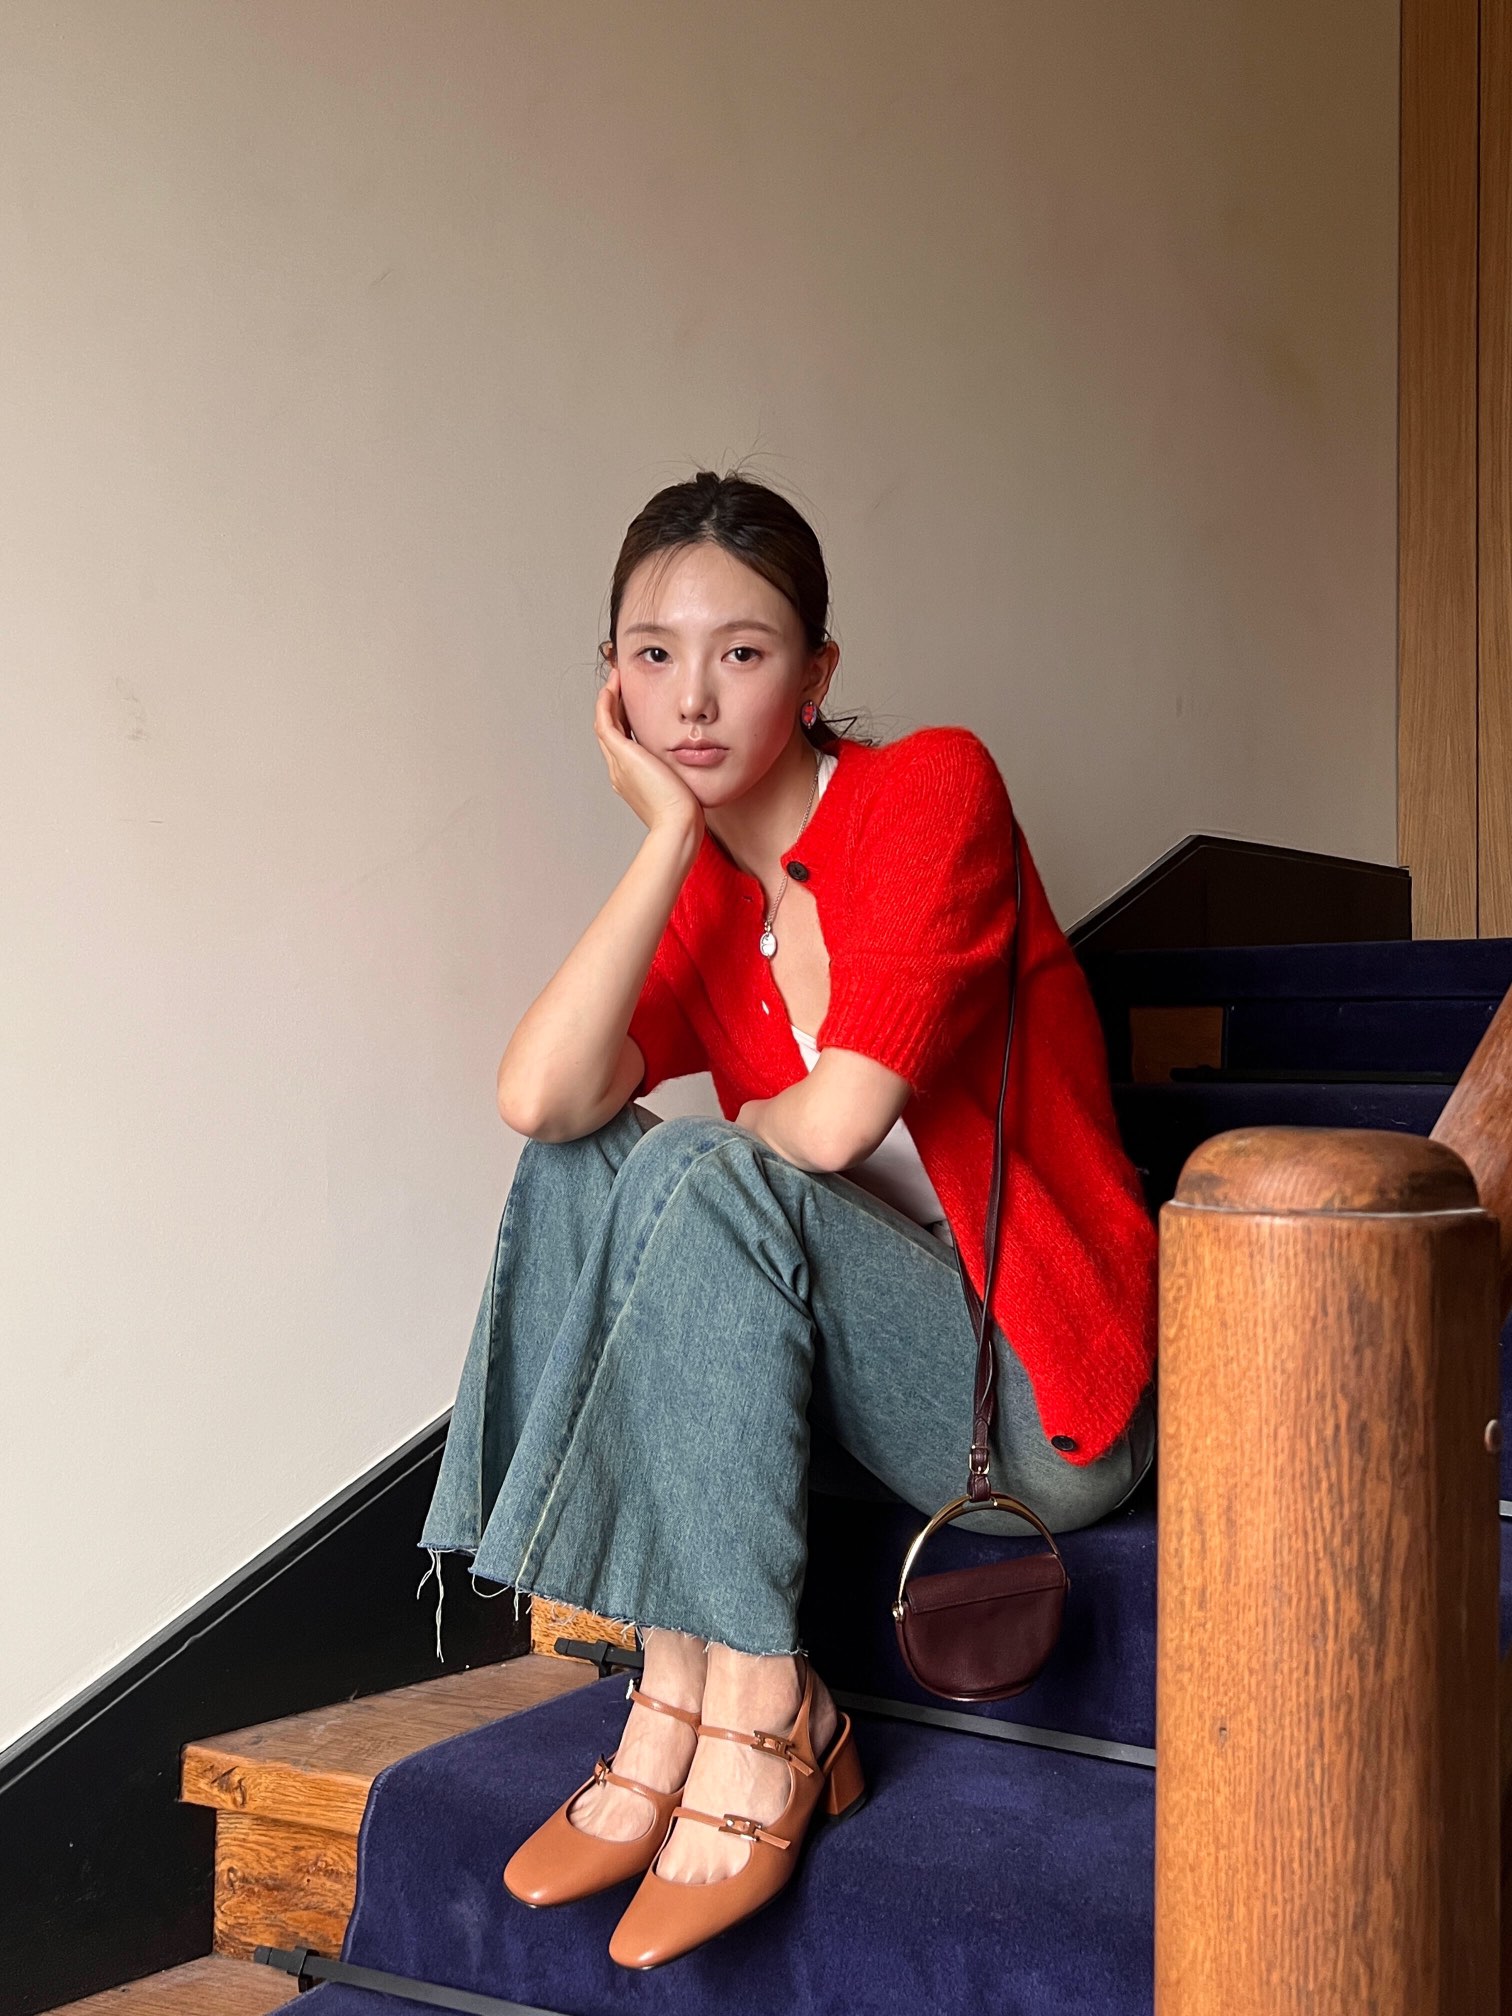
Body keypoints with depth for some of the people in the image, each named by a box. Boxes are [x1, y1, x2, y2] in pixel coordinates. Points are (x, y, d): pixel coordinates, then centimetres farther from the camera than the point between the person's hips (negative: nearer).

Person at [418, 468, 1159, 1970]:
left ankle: (758, 1726, -18)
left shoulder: (935, 786, -11)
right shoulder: (695, 890, 6)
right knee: (579, 1164, -11)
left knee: (697, 1175, -25)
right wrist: (671, 832, -12)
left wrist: (724, 1130, -2)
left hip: (1043, 1399, -6)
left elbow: (839, 1118, -22)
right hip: (887, 1388, 6)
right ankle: (680, 1691, -12)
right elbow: (538, 1097, -16)